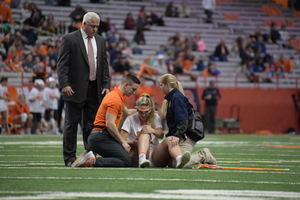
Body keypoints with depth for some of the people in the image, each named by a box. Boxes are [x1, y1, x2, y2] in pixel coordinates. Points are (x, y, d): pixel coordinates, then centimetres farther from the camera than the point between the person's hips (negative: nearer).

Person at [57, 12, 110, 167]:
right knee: (71, 125, 0)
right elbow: (62, 64, -7)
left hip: (95, 90, 5)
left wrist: (106, 85, 5)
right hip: (75, 89, -5)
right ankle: (70, 158, 4)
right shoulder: (69, 39, -3)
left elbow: (104, 65, 16)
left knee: (91, 125, 7)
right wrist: (64, 84, -17)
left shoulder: (100, 41, 14)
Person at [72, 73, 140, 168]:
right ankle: (93, 161, -23)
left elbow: (127, 112, 40)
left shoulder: (116, 96, 22)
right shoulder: (115, 99, -12)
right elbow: (110, 124, -19)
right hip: (101, 137, -11)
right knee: (126, 161, -21)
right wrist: (123, 142, -13)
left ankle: (91, 158, 0)